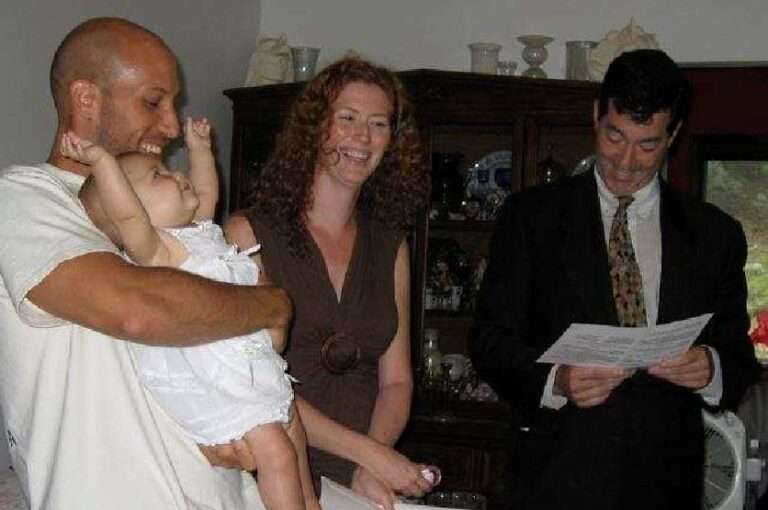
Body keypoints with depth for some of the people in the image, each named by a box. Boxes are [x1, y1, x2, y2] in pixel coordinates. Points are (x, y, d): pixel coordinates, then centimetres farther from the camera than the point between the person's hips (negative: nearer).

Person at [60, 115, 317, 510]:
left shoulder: (201, 230, 12)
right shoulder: (155, 250, -17)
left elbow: (205, 191, 32)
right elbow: (127, 215, -37)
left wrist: (199, 148, 35)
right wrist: (101, 161, -40)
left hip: (263, 371, 10)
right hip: (225, 390, -10)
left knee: (295, 438, 22)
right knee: (276, 455, -12)